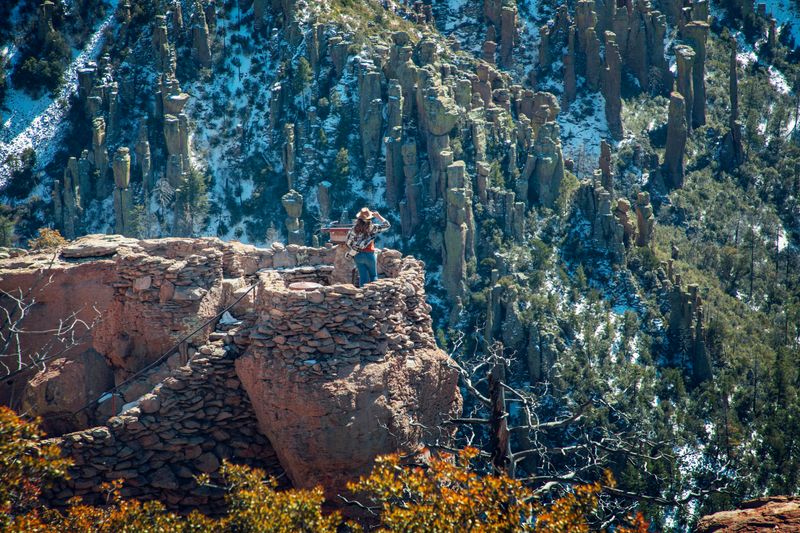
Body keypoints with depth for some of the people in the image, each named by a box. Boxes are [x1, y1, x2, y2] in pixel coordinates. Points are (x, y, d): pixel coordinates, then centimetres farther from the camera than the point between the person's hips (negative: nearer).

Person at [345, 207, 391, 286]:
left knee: (363, 276, 8)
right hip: (369, 255, -2)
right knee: (373, 276, 12)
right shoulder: (372, 228, -11)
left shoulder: (354, 229, -6)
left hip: (358, 256, 2)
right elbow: (387, 225, -1)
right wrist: (378, 216, 4)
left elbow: (349, 243, -2)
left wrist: (353, 250, 15)